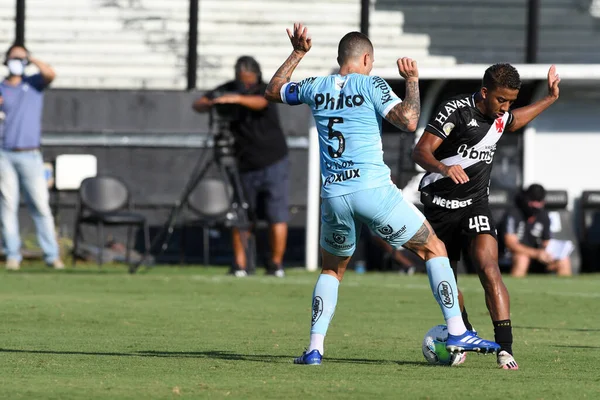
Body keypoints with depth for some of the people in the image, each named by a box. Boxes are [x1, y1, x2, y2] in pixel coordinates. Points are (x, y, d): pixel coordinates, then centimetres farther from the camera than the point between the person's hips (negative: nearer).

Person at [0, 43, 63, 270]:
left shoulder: (34, 84, 10)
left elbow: (50, 74, -11)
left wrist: (32, 59, -1)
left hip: (30, 156, -1)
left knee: (41, 205, -4)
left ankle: (52, 255, -3)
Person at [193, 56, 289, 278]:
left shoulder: (265, 90, -11)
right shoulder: (228, 90, -1)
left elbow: (260, 103, -34)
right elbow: (198, 104, -7)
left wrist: (237, 99, -52)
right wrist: (208, 104, -31)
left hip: (274, 163, -3)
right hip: (246, 165, 3)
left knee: (277, 216, -4)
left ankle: (276, 264, 4)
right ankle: (240, 265, 1)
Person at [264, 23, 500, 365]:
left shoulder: (316, 88, 11)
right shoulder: (370, 85, -2)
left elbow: (272, 91, 29)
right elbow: (409, 121, -14)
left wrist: (297, 54, 35)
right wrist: (412, 80, -1)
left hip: (333, 196, 4)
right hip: (373, 189, -4)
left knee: (332, 270, 24)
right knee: (434, 249, 9)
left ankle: (315, 348, 10)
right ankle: (457, 332, 0)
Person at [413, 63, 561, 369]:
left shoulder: (500, 115, 3)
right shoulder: (455, 110, -16)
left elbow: (513, 122, 32)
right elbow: (420, 151, -24)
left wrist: (549, 98, 30)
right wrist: (443, 168, -43)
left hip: (475, 204, 2)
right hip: (440, 203, -2)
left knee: (488, 267, -20)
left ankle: (505, 347, -27)